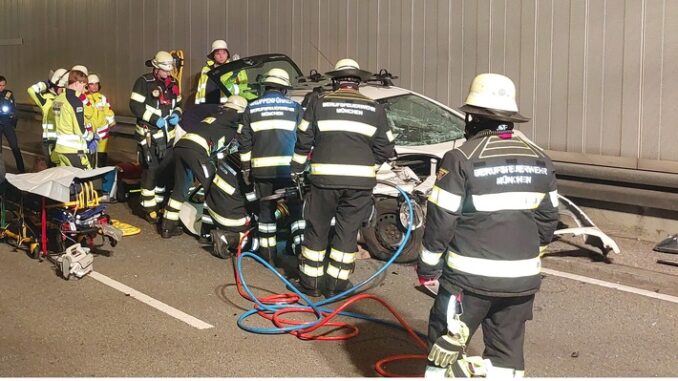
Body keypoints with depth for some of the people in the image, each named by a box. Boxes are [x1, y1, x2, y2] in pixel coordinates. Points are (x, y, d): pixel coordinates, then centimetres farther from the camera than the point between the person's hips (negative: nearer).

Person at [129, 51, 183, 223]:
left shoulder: (173, 83, 11)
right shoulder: (144, 82, -9)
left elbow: (178, 104, 21)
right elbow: (135, 105, -15)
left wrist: (177, 114, -2)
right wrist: (155, 119, -21)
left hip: (168, 135, 7)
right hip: (150, 134, -7)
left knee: (166, 169, 11)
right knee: (150, 171, -7)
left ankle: (160, 202, 24)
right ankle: (149, 208, -1)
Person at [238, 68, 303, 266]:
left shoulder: (252, 108, 9)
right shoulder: (294, 107, 4)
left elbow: (245, 142, 8)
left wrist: (245, 168, 14)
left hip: (261, 167, 2)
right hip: (288, 167, -2)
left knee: (266, 209, 12)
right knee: (298, 208, 3)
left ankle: (268, 253, 15)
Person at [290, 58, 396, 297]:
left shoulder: (320, 104, 5)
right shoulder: (375, 109, 9)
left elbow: (303, 141, 7)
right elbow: (385, 149, 11)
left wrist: (297, 169, 20)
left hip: (325, 178, -1)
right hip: (361, 180, 1)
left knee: (317, 229, 11)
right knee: (347, 232, 10)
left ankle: (310, 282, 17)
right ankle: (335, 284, 13)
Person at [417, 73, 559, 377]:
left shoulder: (462, 158, -11)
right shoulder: (540, 159, 7)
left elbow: (441, 221, -10)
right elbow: (548, 218, 13)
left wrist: (427, 267, 1)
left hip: (471, 276, -5)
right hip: (523, 277, 5)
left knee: (445, 343, 8)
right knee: (507, 350, 14)